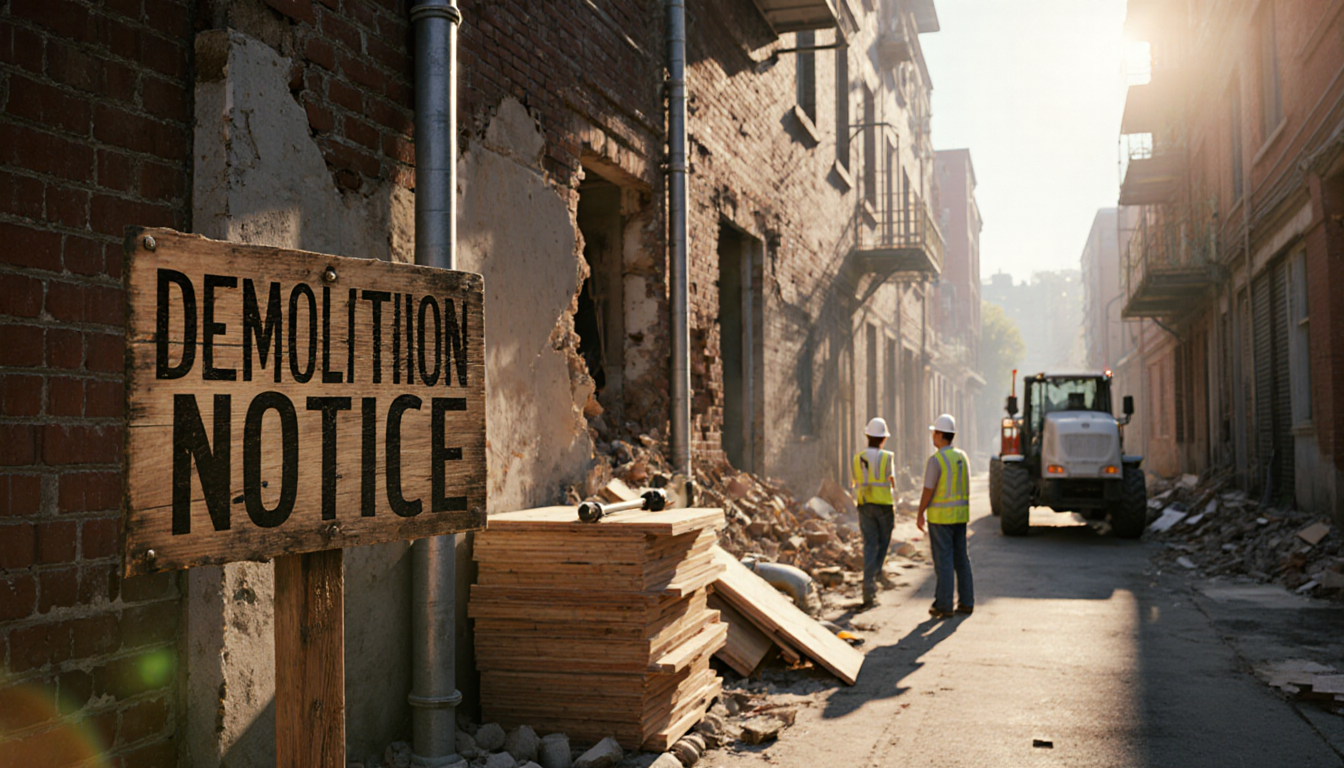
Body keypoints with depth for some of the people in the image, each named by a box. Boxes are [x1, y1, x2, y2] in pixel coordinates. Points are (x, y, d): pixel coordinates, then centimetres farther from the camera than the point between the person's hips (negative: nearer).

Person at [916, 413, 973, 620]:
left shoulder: (935, 460, -16)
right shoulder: (962, 457, 7)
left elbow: (928, 491, -15)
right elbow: (966, 488, 12)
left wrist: (920, 515, -5)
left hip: (940, 516, -7)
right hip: (960, 514, 7)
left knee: (943, 560, -3)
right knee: (961, 558, 12)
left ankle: (944, 606, -1)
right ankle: (966, 602, 15)